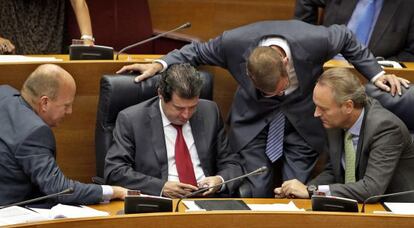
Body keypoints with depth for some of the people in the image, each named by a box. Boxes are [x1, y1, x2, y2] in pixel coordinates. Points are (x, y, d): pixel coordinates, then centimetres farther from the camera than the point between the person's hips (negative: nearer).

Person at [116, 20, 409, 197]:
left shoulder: (313, 40, -31)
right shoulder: (234, 42, -28)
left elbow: (346, 38, -8)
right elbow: (198, 51, -6)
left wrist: (376, 73, -7)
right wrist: (160, 64, -17)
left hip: (302, 121, 0)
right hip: (255, 121, 0)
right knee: (257, 194, -7)